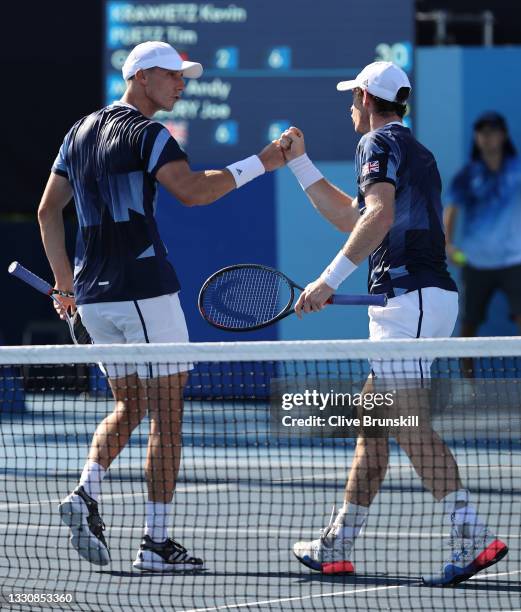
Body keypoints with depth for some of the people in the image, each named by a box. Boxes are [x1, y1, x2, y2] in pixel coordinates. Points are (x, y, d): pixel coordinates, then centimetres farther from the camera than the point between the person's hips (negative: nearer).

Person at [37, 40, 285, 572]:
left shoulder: (80, 131, 14)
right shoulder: (145, 133, -10)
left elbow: (48, 210, 18)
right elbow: (192, 190, -23)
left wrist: (64, 279, 24)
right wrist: (260, 163, -16)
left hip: (93, 295, 8)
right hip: (144, 289, -8)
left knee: (129, 406, 19)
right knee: (166, 417, -1)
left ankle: (85, 494, -4)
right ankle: (156, 543, -2)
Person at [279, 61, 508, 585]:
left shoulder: (380, 142, -4)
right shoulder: (415, 153, 26)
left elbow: (380, 214, -22)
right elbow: (347, 216, 35)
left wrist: (328, 281, -23)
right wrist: (299, 161, 34)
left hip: (409, 296, -10)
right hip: (425, 297, 10)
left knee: (409, 425, -14)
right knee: (371, 422, 12)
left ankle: (473, 538, -22)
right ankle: (336, 547, 16)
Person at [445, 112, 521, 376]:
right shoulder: (467, 175, 1)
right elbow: (451, 209, 0)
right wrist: (448, 243, -15)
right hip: (476, 262, 1)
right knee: (469, 322, 6)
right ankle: (467, 374, 21)